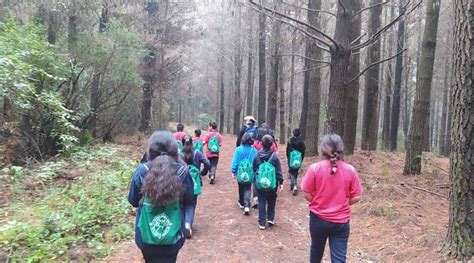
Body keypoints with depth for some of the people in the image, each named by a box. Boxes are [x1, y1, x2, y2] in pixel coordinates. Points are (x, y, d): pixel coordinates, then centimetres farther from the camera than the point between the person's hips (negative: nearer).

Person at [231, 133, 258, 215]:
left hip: (240, 173, 0)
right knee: (247, 189, 7)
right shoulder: (254, 150, -7)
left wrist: (233, 171, 3)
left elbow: (235, 161, -7)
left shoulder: (239, 149, -12)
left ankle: (242, 203, 37)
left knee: (241, 189, 19)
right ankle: (247, 206, -8)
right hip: (250, 174, 0)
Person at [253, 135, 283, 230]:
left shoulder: (257, 156, -4)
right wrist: (281, 182, 1)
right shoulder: (274, 155, -9)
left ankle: (262, 223, 9)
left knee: (261, 203, 8)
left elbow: (254, 169, 6)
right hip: (272, 184, -1)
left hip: (260, 183, 1)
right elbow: (278, 170, -6)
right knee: (271, 202, 20)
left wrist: (255, 179, 20)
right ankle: (270, 219, 22)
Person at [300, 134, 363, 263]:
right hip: (341, 221, 0)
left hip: (318, 218, 0)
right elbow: (356, 197, -4)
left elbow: (307, 194, -9)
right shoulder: (350, 170, -8)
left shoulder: (315, 168, -13)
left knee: (317, 249, 24)